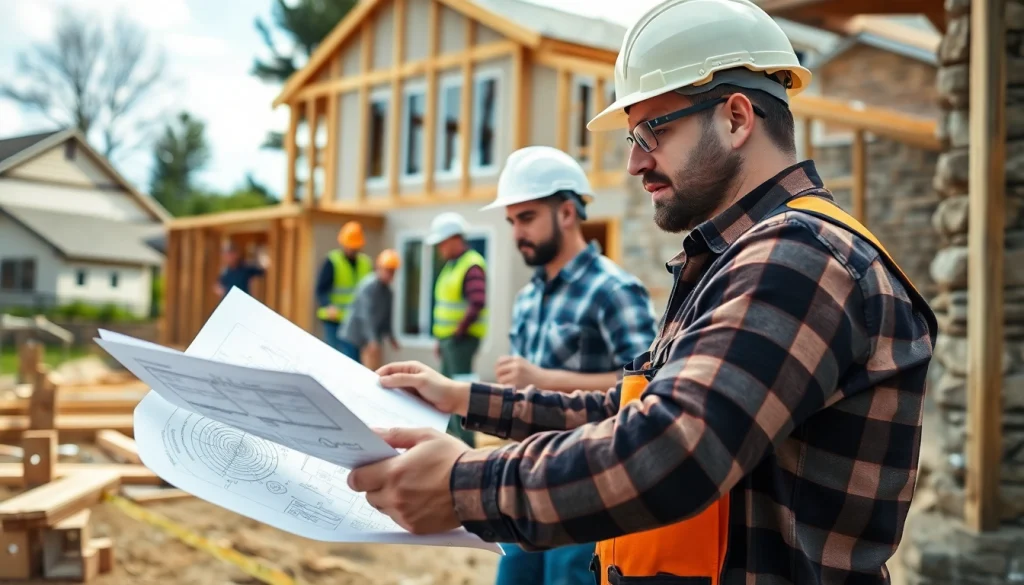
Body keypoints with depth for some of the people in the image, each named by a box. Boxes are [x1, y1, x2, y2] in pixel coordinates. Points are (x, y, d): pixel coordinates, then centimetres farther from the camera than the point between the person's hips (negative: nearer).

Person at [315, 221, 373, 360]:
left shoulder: (366, 263, 11)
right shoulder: (332, 261, -4)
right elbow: (321, 290, -10)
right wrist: (328, 306, -28)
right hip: (334, 320, -4)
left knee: (353, 358, 2)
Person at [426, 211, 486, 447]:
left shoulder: (472, 265, -14)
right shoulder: (451, 265, 16)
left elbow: (477, 303, -25)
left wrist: (458, 331, -18)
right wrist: (441, 338, 17)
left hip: (462, 339, -10)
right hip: (449, 338, 10)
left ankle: (465, 443, -5)